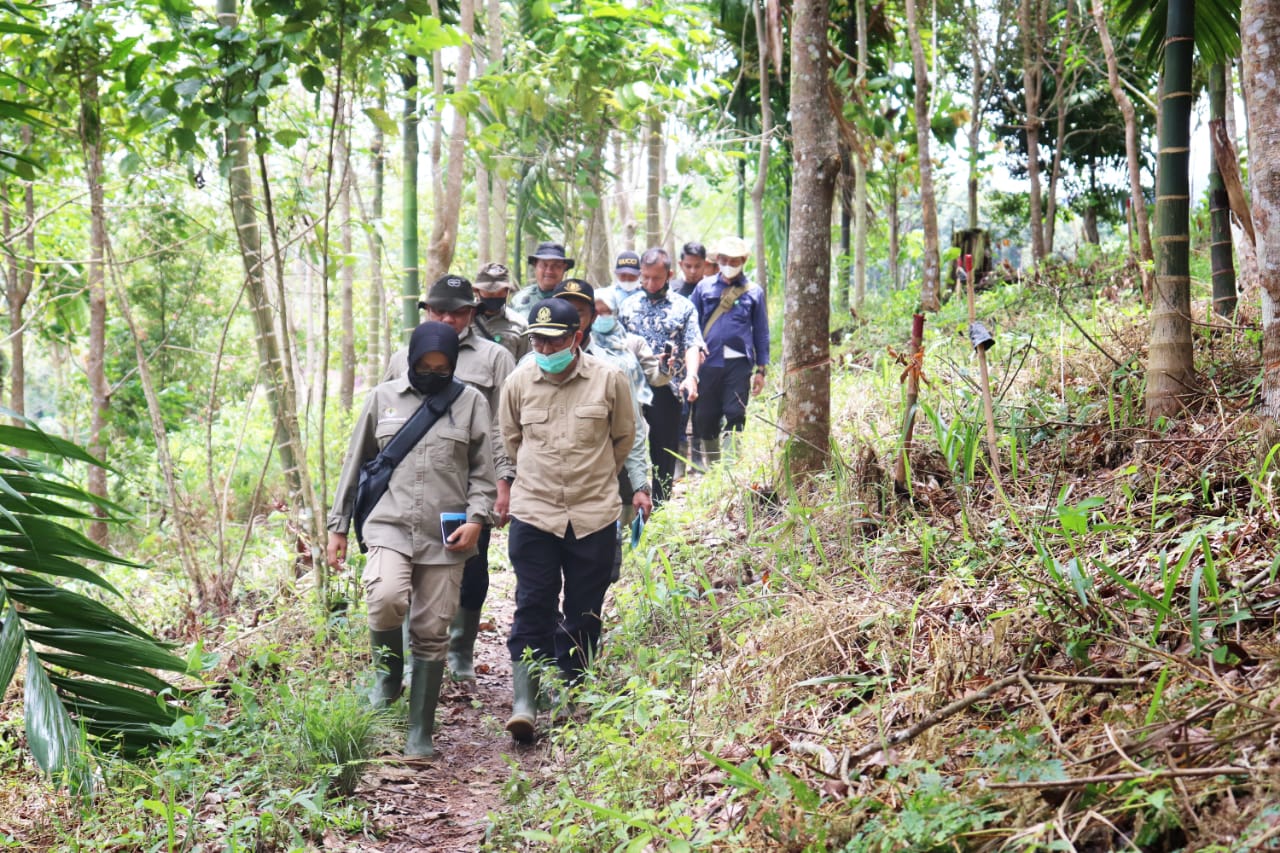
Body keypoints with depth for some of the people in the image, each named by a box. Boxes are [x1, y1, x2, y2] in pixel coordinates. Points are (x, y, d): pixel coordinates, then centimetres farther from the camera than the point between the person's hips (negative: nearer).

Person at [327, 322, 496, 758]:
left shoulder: (470, 402, 6)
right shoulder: (384, 398, 8)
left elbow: (483, 471, 9)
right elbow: (356, 463, 14)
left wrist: (476, 518, -7)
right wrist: (338, 526, 12)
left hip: (445, 536, 0)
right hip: (390, 526, 0)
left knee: (432, 633, 1)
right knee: (385, 600, -26)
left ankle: (421, 735, 14)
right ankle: (389, 672, 5)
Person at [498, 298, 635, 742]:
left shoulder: (608, 380, -5)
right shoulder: (519, 382, -1)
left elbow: (623, 437, 11)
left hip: (593, 515, 0)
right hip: (534, 513, 0)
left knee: (584, 613, 8)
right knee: (533, 606, -5)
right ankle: (525, 701, -4)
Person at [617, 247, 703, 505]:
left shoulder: (683, 307, 4)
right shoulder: (628, 305, 9)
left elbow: (693, 345, -4)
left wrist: (691, 376, -21)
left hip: (667, 389, -1)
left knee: (665, 450, 5)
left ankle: (659, 508, 15)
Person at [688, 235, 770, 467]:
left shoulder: (754, 292, 7)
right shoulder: (704, 288, 9)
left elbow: (761, 333, 10)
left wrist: (761, 369, 6)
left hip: (739, 363, -2)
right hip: (708, 362, 2)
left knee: (735, 415, -7)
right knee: (705, 417, 5)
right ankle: (710, 466, 19)